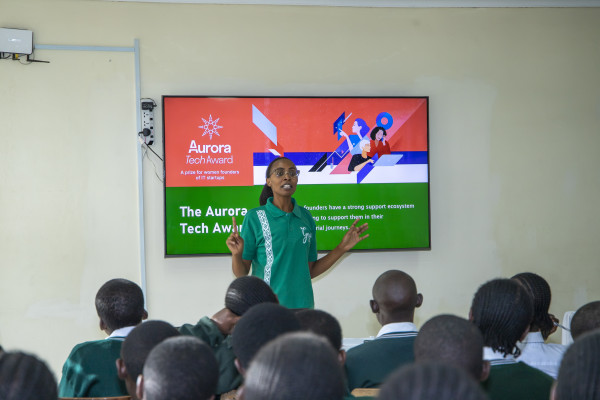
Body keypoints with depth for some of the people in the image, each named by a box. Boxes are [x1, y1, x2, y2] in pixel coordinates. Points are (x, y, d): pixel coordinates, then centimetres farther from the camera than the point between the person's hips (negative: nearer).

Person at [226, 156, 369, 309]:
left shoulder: (306, 217, 8)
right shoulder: (255, 217, -4)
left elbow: (311, 271, 13)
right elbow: (241, 273, -3)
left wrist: (342, 248, 8)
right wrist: (236, 254, -23)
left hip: (302, 305, 4)